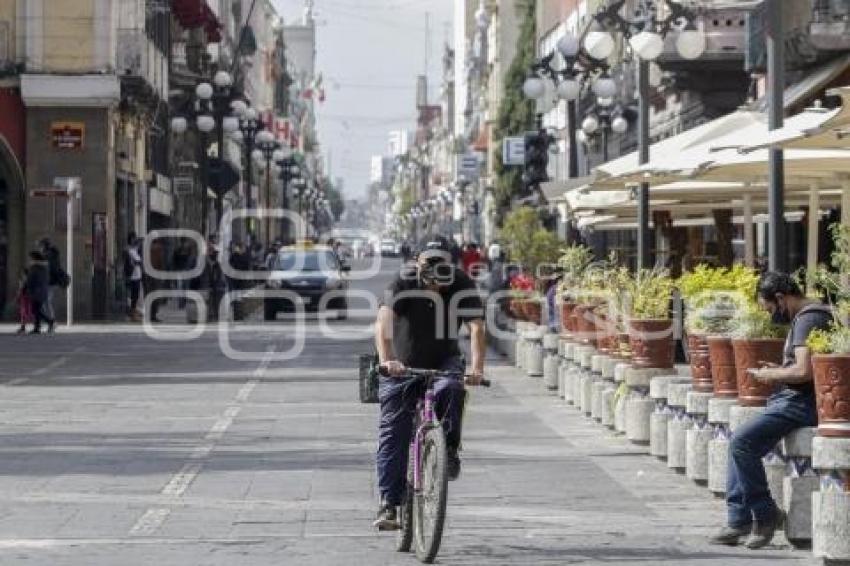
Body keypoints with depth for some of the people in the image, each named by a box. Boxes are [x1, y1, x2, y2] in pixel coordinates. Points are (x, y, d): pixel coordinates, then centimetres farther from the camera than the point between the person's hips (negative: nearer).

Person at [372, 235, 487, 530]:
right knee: (393, 433, -7)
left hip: (444, 361, 1)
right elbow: (383, 322, -34)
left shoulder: (462, 285, -16)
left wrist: (477, 368, -40)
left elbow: (476, 327, -25)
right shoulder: (403, 283, -21)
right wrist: (386, 360, -51)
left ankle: (450, 451, -12)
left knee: (451, 389, -33)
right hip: (403, 366, -1)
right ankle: (388, 503, -3)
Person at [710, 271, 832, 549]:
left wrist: (772, 375, -11)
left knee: (741, 441, -20)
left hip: (801, 404, -11)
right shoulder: (806, 316, 18)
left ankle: (766, 514, -8)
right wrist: (778, 371, 13)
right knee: (740, 443, 9)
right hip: (792, 400, 11)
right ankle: (738, 520, 8)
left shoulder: (808, 320, -15)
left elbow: (804, 371, -26)